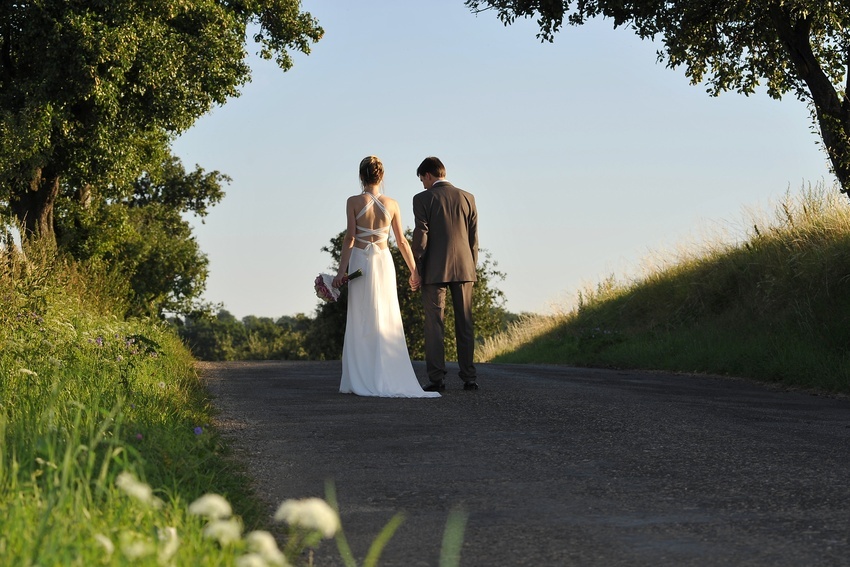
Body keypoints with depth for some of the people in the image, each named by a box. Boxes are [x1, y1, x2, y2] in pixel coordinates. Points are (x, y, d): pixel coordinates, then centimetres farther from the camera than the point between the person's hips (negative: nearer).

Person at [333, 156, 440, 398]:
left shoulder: (354, 202, -6)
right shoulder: (391, 204, 1)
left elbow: (350, 237, -11)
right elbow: (401, 241, 5)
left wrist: (341, 270, -8)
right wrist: (414, 269, 16)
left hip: (360, 262, -2)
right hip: (384, 262, 2)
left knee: (361, 323, 2)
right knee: (387, 322, 5)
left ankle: (361, 380, -1)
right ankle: (388, 379, 2)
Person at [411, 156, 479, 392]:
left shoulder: (423, 199, -5)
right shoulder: (467, 198, 7)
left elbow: (420, 237, -8)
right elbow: (473, 237, 7)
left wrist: (417, 271, -2)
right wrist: (472, 268, 14)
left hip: (435, 270, -3)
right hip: (464, 269, 4)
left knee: (435, 326, 0)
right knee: (465, 325, 7)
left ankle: (437, 379, -4)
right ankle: (469, 377, 5)